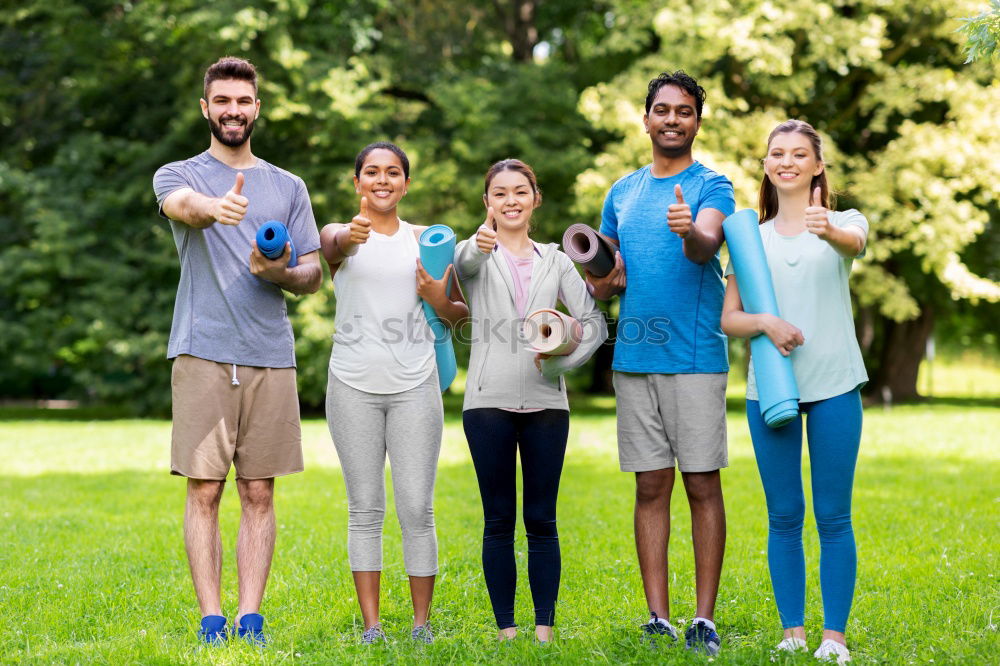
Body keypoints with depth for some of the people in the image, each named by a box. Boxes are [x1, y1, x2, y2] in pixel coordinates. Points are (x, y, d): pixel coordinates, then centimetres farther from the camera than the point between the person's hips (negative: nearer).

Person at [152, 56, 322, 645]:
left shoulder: (289, 187, 17)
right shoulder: (178, 175, 9)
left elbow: (314, 276, 15)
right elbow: (183, 205, -18)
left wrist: (280, 273, -9)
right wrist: (214, 207, -42)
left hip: (270, 355, 3)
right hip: (203, 354, -2)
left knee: (259, 493, 2)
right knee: (205, 490, -5)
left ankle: (251, 618, 4)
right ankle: (211, 619, -2)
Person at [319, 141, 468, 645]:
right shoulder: (340, 235, 5)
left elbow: (462, 312, 17)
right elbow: (333, 246, -21)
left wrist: (441, 303, -6)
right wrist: (351, 238, -45)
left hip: (414, 385, 1)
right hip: (354, 386, -1)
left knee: (417, 509, -1)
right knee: (365, 508, 3)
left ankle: (422, 624, 8)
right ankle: (371, 626, 9)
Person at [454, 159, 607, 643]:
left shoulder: (555, 261, 14)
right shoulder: (476, 255, 6)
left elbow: (594, 322, 6)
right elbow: (462, 262, -20)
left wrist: (564, 358, -13)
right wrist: (479, 245, -44)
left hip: (545, 402, 2)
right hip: (489, 401, -2)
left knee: (542, 520, 3)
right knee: (499, 520, 2)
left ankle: (545, 629, 7)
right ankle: (505, 629, 7)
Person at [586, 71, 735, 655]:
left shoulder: (712, 186, 1)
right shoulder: (622, 193, 16)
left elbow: (708, 245, -20)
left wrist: (690, 232, -43)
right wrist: (599, 278, -1)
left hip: (695, 357, -4)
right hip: (634, 357, 5)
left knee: (703, 485, -2)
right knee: (651, 486, 6)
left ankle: (706, 619, 3)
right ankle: (659, 618, 11)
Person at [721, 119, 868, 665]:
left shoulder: (843, 221, 4)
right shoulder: (751, 237, 11)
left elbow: (855, 242, -22)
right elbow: (728, 319, 6)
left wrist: (827, 230, -45)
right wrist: (765, 323, -16)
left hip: (834, 386, -2)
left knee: (833, 516, 0)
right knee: (784, 516, 6)